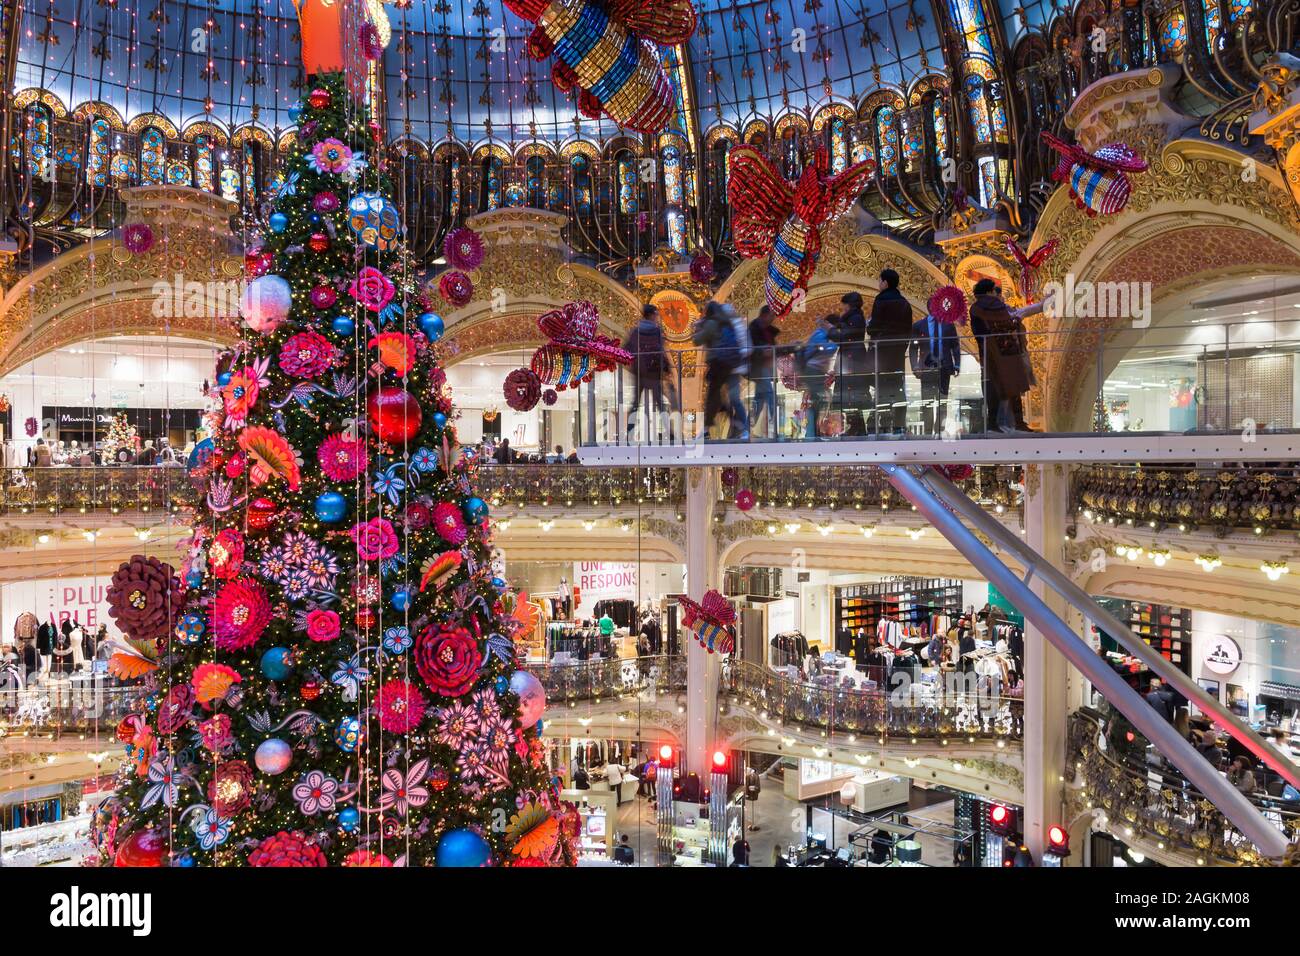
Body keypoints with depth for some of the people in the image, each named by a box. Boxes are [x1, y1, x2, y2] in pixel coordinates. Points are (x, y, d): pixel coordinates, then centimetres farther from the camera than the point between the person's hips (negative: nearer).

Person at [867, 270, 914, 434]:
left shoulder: (881, 301, -10)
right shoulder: (904, 303, 10)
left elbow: (873, 327, -12)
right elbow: (909, 329, 12)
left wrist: (869, 328, 8)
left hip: (882, 348, -6)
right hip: (899, 349, 6)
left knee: (882, 386, -5)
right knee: (898, 386, 9)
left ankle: (884, 424, -10)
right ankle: (899, 424, 9)